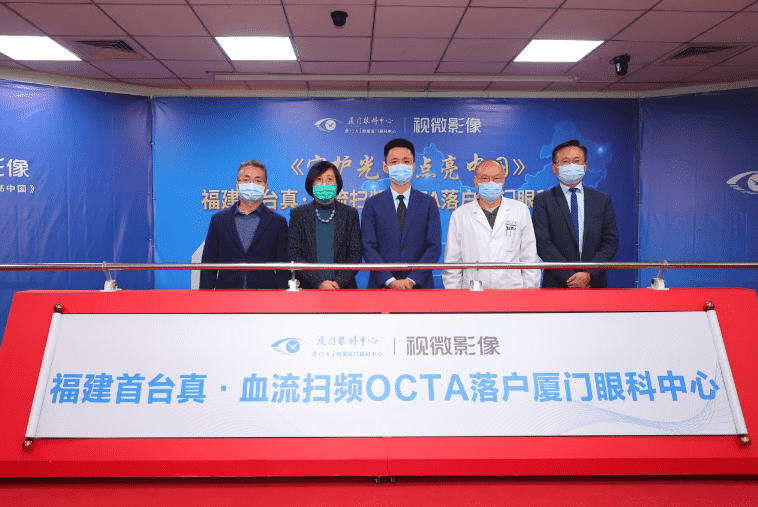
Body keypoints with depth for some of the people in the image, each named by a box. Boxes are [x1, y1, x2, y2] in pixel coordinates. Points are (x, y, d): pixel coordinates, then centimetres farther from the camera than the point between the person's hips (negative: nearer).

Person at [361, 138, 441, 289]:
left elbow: (434, 246, -2)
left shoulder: (428, 203, 5)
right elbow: (368, 247, -3)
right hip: (382, 285, 0)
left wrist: (412, 280, -12)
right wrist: (390, 281, -13)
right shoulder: (372, 204, 4)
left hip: (419, 285, 0)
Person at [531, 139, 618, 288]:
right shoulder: (543, 201, 1)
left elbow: (611, 241, 4)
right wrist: (570, 276, -14)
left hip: (595, 283, 2)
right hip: (557, 284, -2)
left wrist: (589, 274, -11)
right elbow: (543, 243, -7)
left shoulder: (602, 200, 10)